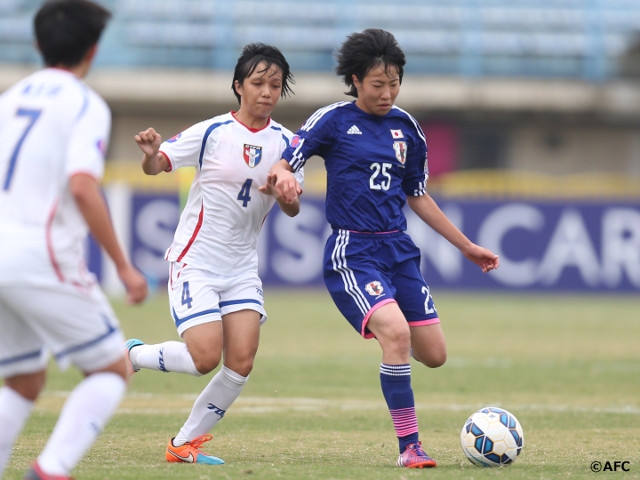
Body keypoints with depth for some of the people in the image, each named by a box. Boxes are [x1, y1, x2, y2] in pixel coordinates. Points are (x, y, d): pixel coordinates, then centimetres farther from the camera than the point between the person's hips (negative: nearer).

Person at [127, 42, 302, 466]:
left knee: (242, 362, -8)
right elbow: (156, 167, -9)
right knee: (205, 358, -16)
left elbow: (293, 209, 3)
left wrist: (281, 194, -20)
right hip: (196, 259, -5)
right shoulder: (213, 132, -8)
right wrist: (151, 154, -33)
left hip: (242, 267, 5)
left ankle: (185, 443, 7)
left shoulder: (284, 142, 2)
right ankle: (131, 355, 12)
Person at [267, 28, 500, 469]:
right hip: (352, 253, -6)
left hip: (399, 250, 6)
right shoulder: (333, 121, -4)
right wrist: (283, 177, -31)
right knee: (397, 333, -27)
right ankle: (409, 446, -19)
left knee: (434, 354, 2)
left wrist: (466, 246, 21)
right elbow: (282, 165, -6)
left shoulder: (406, 127, 11)